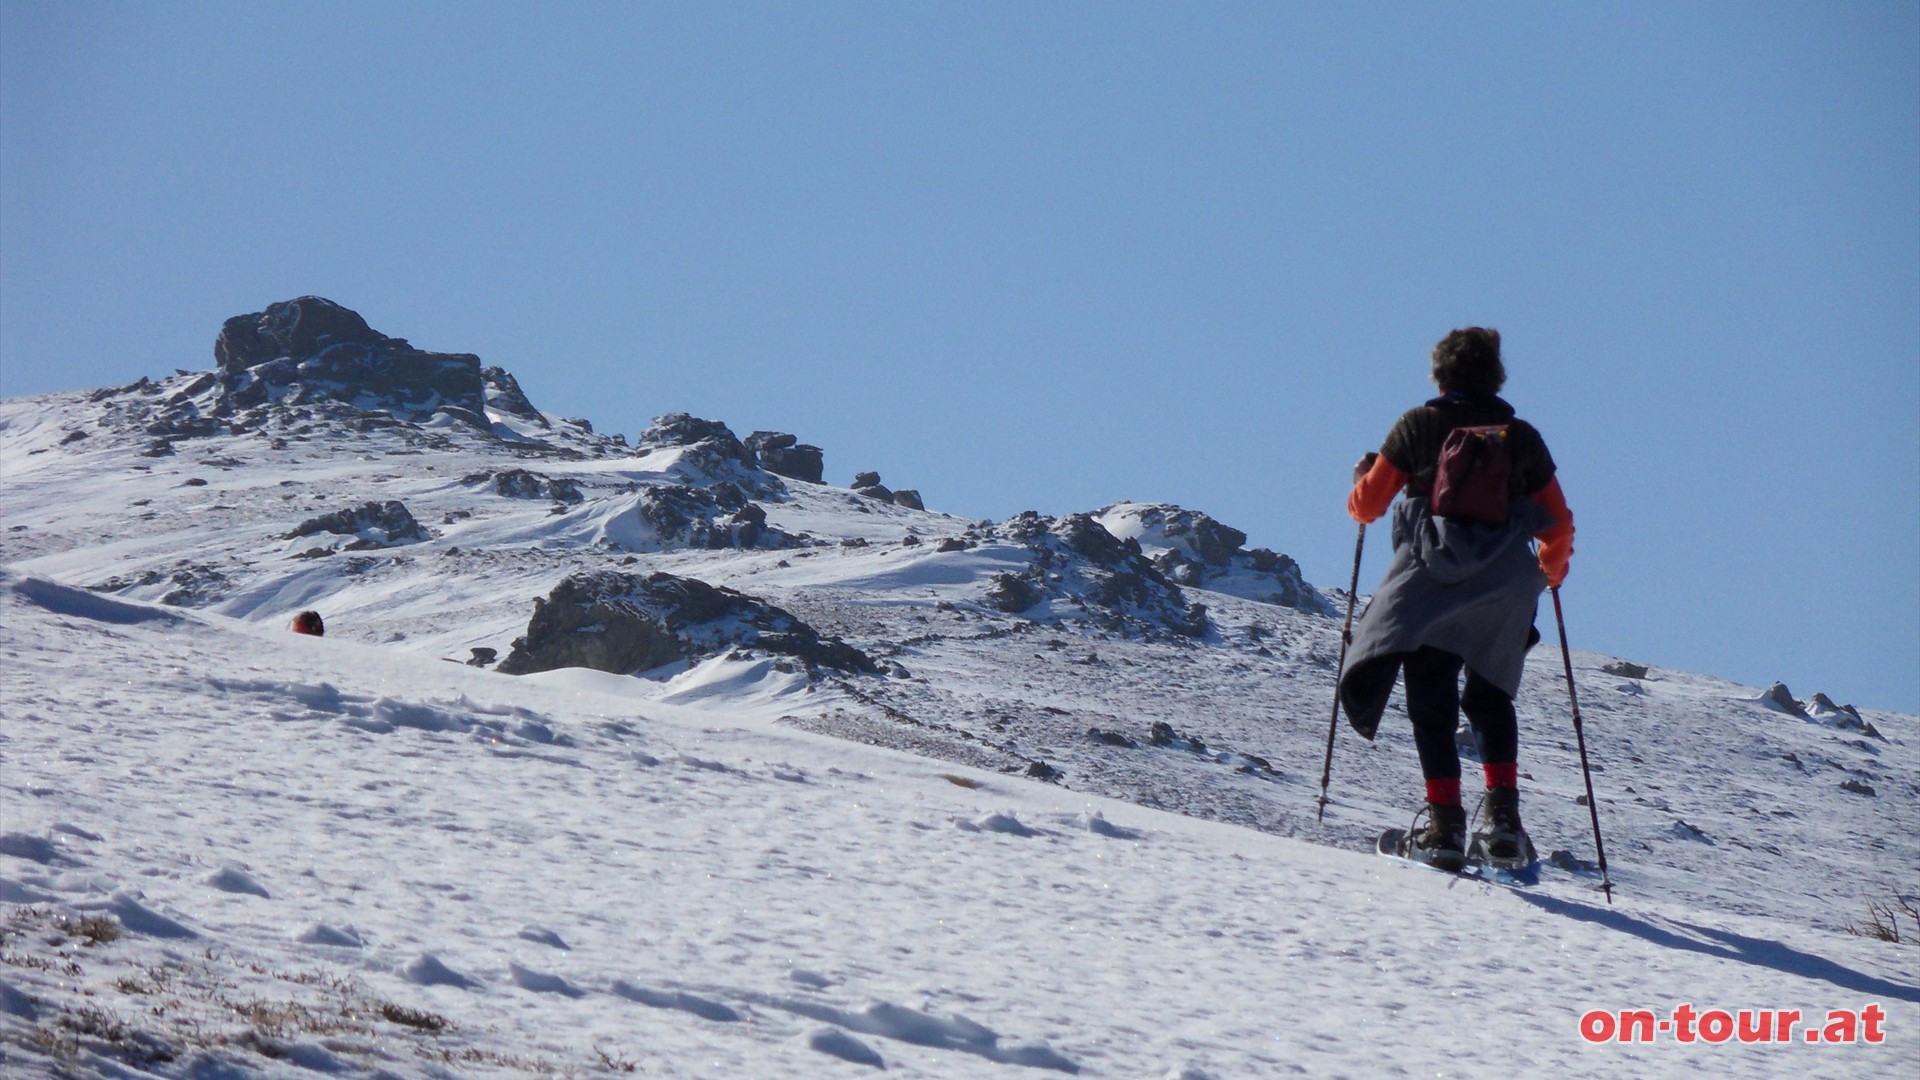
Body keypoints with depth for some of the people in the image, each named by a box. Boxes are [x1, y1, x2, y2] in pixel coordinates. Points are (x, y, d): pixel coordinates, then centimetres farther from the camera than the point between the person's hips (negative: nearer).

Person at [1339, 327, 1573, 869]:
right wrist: (1552, 569, 33)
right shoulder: (1523, 437, 11)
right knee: (1491, 697, 18)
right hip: (1504, 587, 2)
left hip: (1430, 581, -2)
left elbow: (1367, 505, 6)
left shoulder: (1417, 426, 5)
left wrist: (1364, 477, 30)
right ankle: (1502, 810, 1)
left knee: (1431, 703, 0)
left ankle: (1445, 822, -13)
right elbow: (1558, 527, 12)